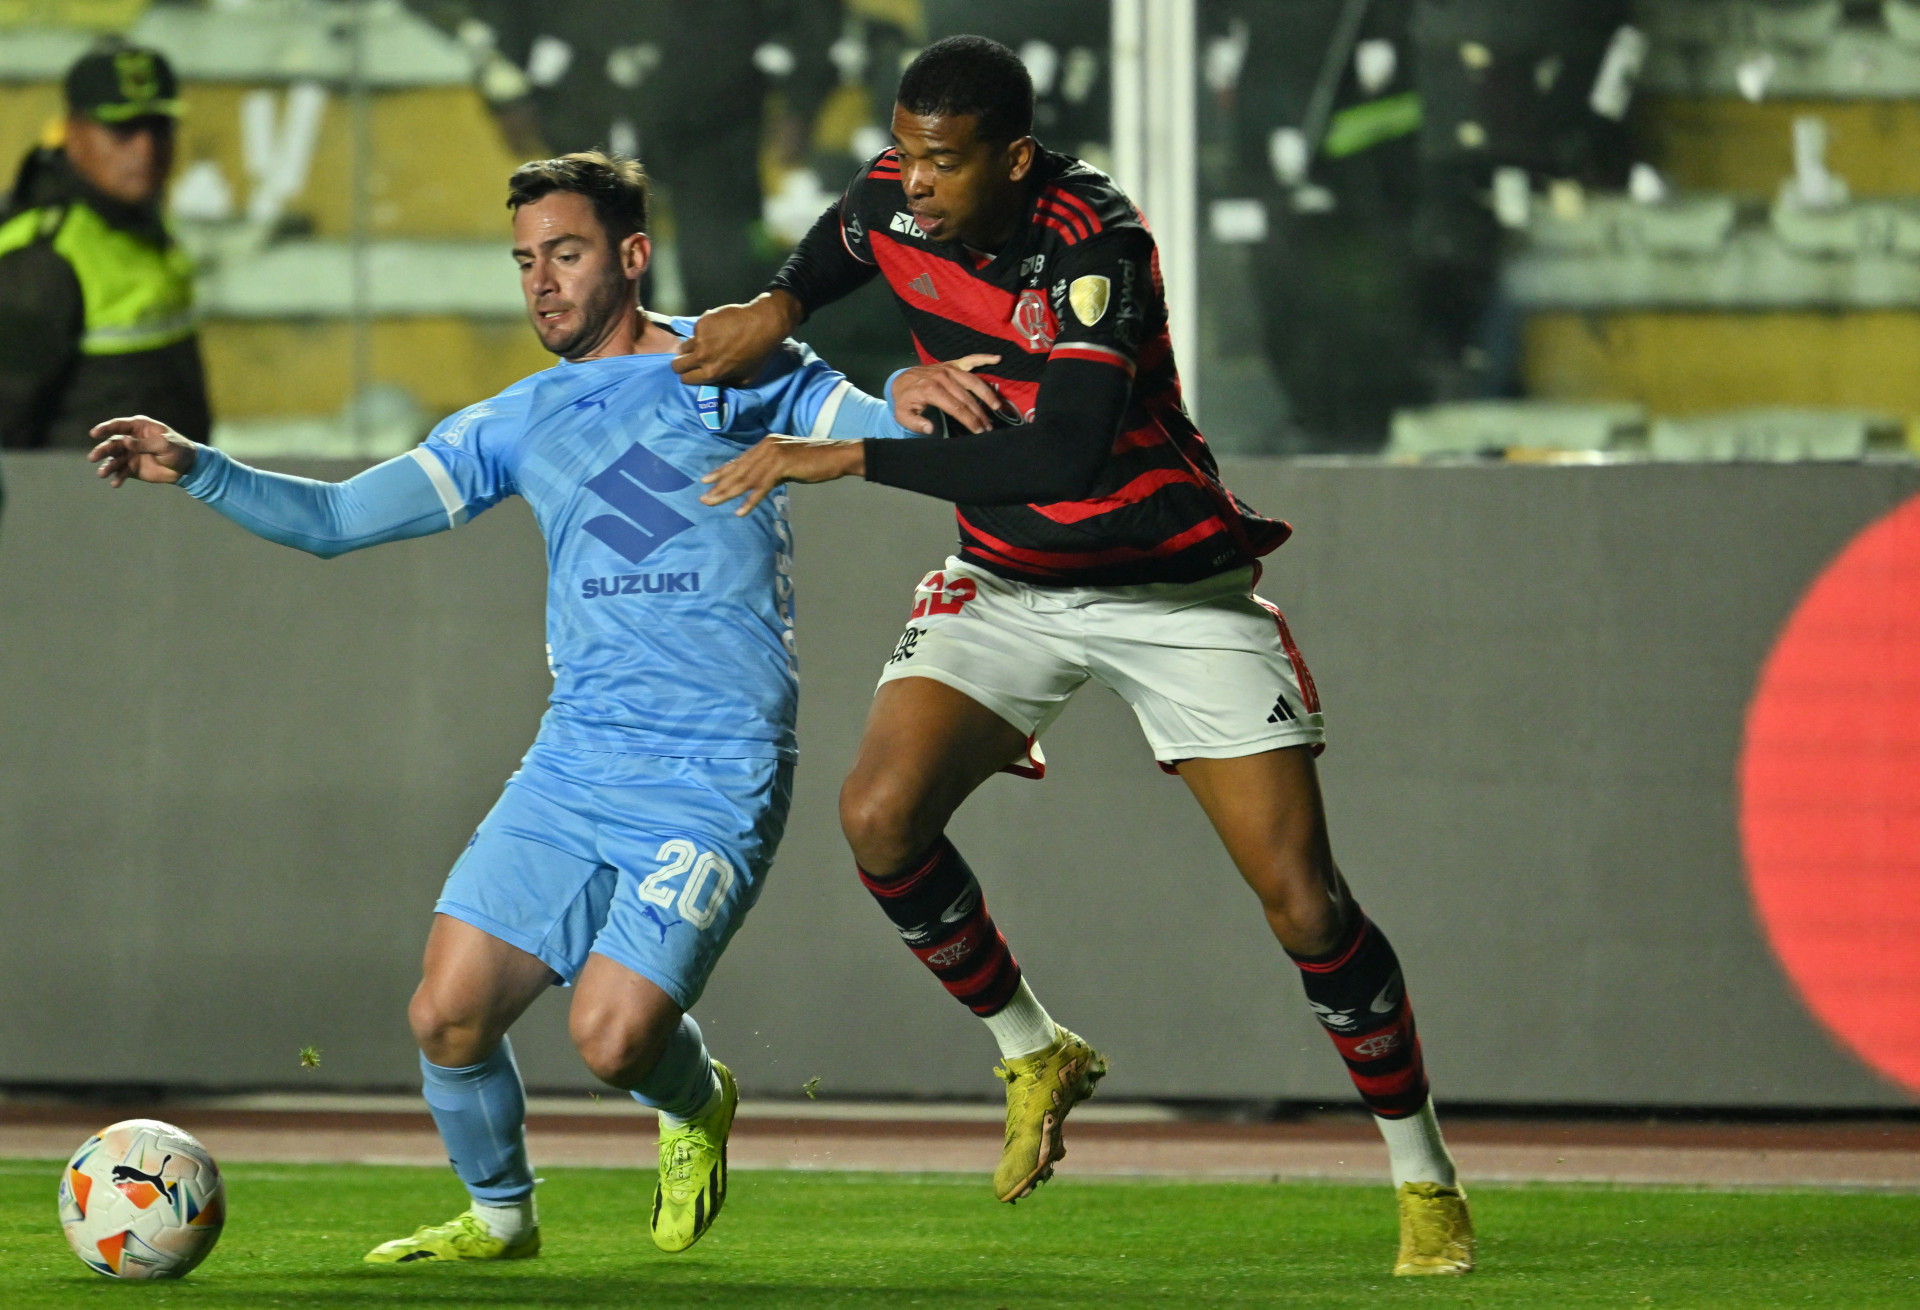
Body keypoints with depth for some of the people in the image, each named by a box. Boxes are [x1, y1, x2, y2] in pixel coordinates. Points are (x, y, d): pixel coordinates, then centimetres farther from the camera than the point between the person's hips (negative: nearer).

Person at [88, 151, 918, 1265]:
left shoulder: (732, 370, 4)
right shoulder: (519, 425, 16)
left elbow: (883, 430, 1)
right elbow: (336, 518, 15)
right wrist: (196, 471, 1)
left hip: (714, 783, -4)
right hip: (572, 766, 5)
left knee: (613, 1037, -18)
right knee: (449, 1014, -8)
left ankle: (699, 1105, 18)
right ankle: (499, 1214, 19)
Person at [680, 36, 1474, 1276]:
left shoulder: (1095, 241, -29)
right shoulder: (894, 201, -9)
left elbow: (1064, 454, -39)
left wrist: (851, 456, -35)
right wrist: (779, 306, -3)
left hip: (1174, 589, -5)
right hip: (1009, 584, 5)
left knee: (1304, 901, -9)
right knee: (881, 815, -18)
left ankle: (1428, 1182, 9)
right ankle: (1036, 1057, 7)